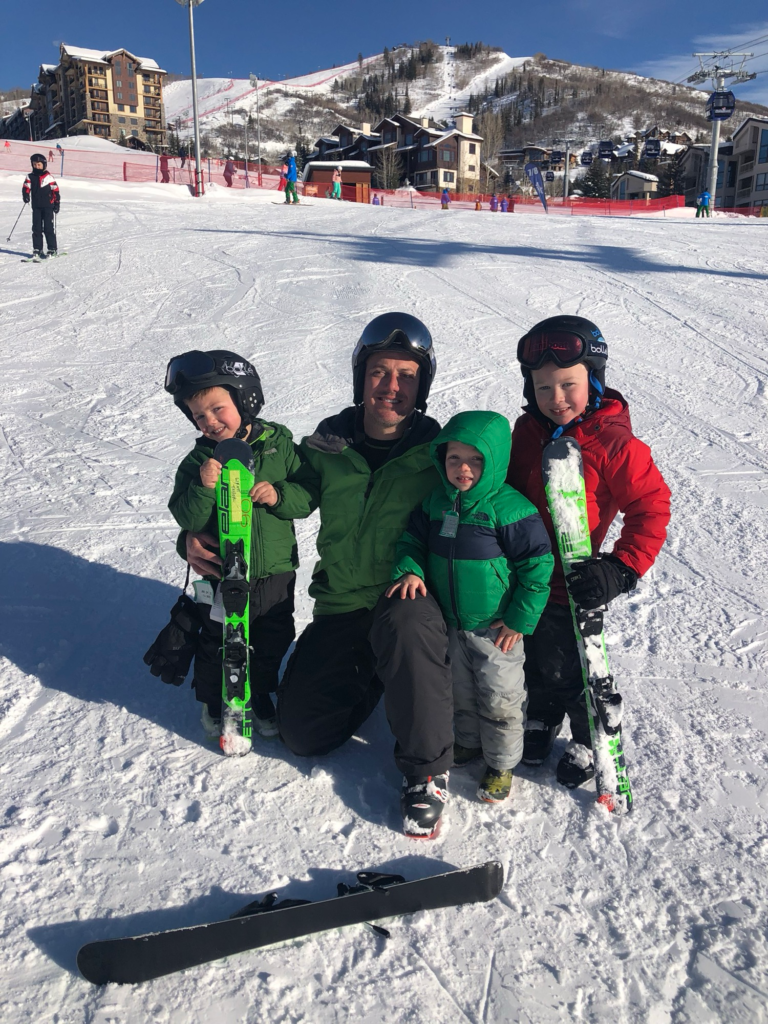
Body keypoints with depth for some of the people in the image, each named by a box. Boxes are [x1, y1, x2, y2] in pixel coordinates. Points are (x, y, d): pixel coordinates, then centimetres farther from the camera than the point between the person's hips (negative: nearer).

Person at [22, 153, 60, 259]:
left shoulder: (48, 177, -2)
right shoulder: (30, 177, 6)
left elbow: (55, 190, 2)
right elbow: (26, 188, 7)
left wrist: (57, 203, -1)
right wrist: (26, 195, -14)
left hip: (48, 206, -4)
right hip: (36, 207, 4)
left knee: (49, 228, -3)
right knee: (36, 228, 4)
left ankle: (53, 249, 4)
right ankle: (37, 250, 9)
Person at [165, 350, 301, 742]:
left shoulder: (279, 444, -5)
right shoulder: (198, 461, -7)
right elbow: (187, 520, -12)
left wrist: (279, 496, -21)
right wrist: (203, 487, -29)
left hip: (275, 570, 2)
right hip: (222, 574, -1)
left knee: (273, 643, 17)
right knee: (218, 644, 12)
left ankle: (261, 697, 41)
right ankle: (214, 703, 36)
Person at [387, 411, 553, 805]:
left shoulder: (509, 508, -19)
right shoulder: (436, 502, -2)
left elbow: (537, 565, -15)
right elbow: (413, 539, 10)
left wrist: (520, 618, -13)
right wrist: (409, 569, -11)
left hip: (496, 626, -5)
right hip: (450, 623, 5)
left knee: (499, 698, 7)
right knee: (459, 690, 22)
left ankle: (501, 763, 28)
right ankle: (468, 742, 45)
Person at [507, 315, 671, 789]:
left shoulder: (612, 443, -19)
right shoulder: (527, 431, -1)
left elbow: (651, 506, -14)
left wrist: (622, 570, -21)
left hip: (574, 585, -5)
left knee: (572, 669, 10)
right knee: (537, 660, 22)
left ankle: (588, 740, 36)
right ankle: (542, 719, 49)